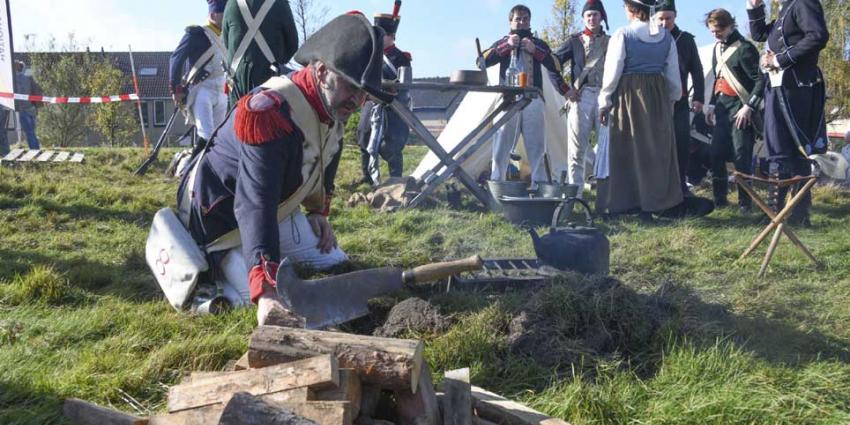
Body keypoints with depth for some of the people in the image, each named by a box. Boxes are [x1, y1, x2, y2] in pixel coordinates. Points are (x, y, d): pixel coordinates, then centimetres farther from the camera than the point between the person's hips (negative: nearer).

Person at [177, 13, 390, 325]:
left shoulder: (334, 107, -9)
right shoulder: (270, 112, -38)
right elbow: (254, 206, -47)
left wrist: (318, 210, 5)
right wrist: (265, 288, -55)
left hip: (280, 208, 8)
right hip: (220, 216, -8)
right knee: (270, 305, -16)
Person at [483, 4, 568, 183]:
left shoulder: (539, 44, 17)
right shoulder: (503, 43, 14)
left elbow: (556, 67, 4)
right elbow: (482, 62, -2)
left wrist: (535, 50, -7)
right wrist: (506, 46, -10)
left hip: (533, 100, 1)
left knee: (537, 147, 1)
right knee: (501, 147, -5)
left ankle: (540, 185, 5)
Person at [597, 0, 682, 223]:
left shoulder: (623, 35, -9)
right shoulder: (666, 37, 6)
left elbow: (612, 71, -8)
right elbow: (673, 75, 10)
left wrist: (605, 102, 0)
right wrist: (672, 100, 21)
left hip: (628, 96, -4)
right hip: (658, 96, 4)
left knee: (629, 150, 4)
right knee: (657, 150, 11)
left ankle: (629, 203, 7)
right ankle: (654, 202, 15)